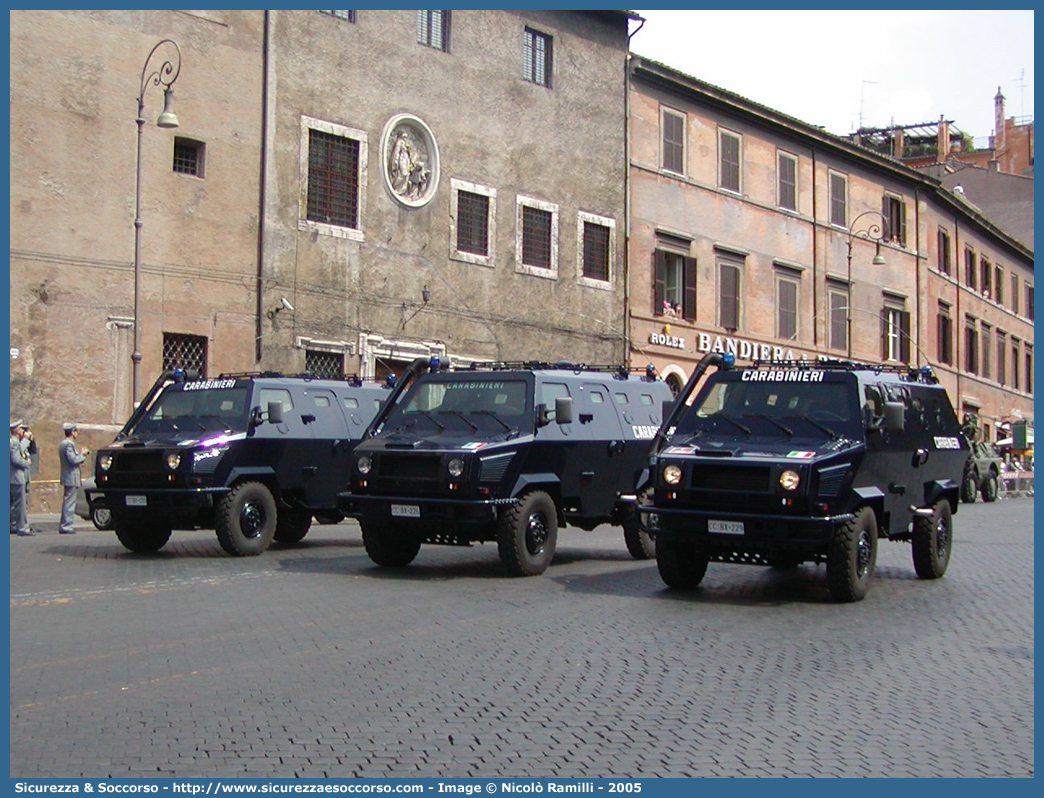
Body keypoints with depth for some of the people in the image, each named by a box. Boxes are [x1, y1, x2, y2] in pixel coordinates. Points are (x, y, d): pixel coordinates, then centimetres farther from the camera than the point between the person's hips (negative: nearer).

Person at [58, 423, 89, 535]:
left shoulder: (63, 443, 17)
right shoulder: (69, 444, -16)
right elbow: (73, 460, -23)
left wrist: (80, 453, 12)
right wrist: (82, 454, -8)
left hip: (67, 478, 11)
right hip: (71, 477, -11)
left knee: (67, 501, 16)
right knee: (70, 502, -8)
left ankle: (63, 526, 21)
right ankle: (66, 526, -7)